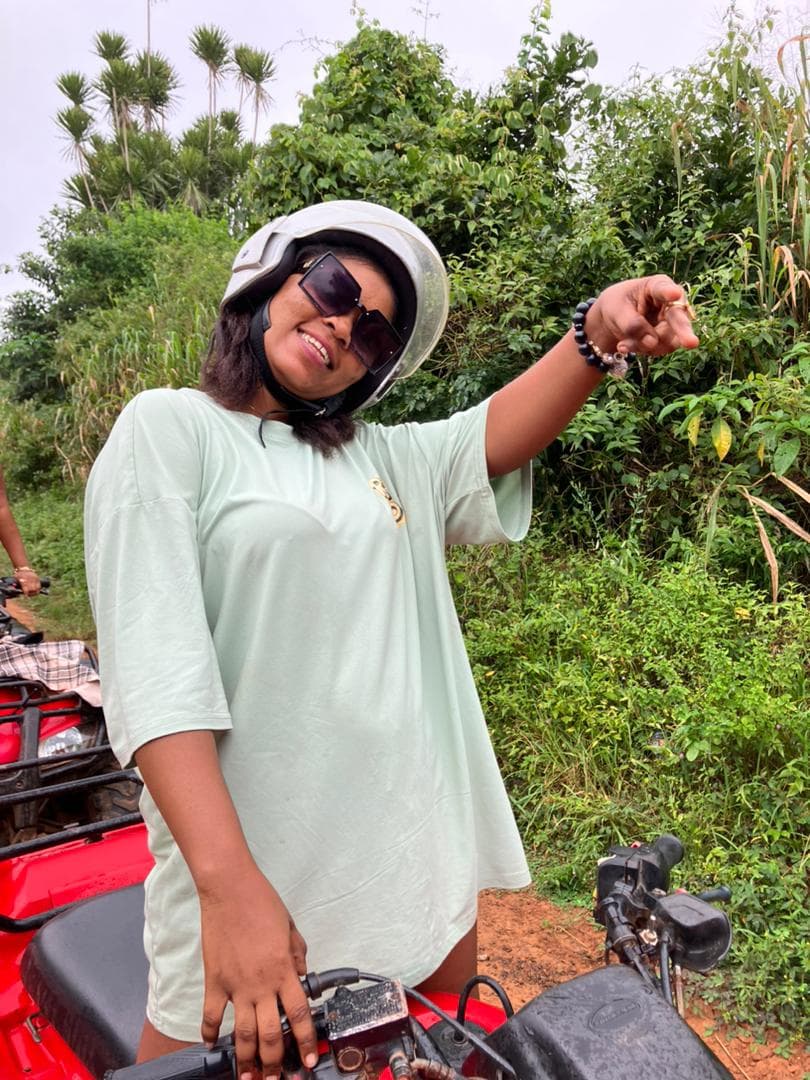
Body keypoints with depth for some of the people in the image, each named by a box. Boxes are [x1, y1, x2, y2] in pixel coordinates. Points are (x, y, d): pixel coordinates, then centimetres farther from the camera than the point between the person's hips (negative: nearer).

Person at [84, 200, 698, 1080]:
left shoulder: (386, 457, 13)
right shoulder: (167, 429, -5)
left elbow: (497, 435, -5)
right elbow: (155, 669, -17)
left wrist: (597, 336, -24)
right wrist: (230, 885, -26)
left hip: (420, 856, 6)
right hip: (257, 865, -5)